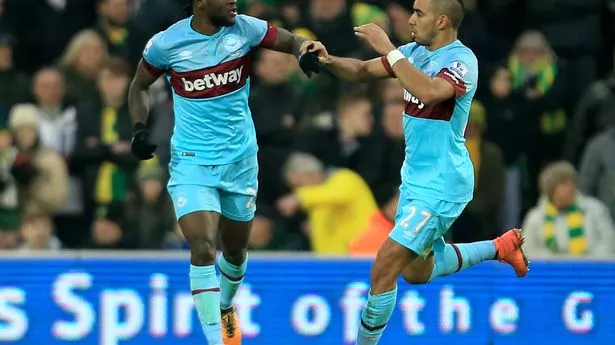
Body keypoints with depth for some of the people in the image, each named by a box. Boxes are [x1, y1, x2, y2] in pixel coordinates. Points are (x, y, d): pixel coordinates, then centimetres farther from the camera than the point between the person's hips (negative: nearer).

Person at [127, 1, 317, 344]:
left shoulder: (244, 28, -9)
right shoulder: (166, 44, -11)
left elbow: (293, 42, 1)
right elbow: (139, 87, 5)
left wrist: (308, 53, -22)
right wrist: (140, 129, -10)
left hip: (240, 160, 3)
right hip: (192, 162, -3)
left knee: (236, 250, 18)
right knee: (203, 249, -20)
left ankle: (227, 306, 50)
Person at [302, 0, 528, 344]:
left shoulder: (462, 60, -21)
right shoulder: (416, 52, 4)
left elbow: (428, 91, -40)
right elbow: (363, 71, 6)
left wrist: (388, 49, -37)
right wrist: (329, 60, -14)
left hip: (440, 187, -10)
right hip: (415, 178, 10)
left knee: (384, 268, -13)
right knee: (417, 272, 24)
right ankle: (500, 247, 38)